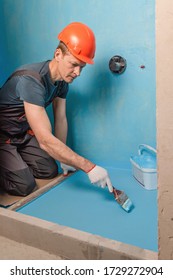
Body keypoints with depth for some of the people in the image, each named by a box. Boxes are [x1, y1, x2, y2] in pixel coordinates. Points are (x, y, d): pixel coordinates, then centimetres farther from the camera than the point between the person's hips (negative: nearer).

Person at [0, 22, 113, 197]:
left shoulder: (62, 79, -8)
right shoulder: (31, 80, -35)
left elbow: (61, 119, 1)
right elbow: (45, 140, -40)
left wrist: (64, 160, 3)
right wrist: (89, 167, -38)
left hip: (23, 133, 8)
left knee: (50, 171, 2)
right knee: (24, 186, -17)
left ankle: (16, 158, 23)